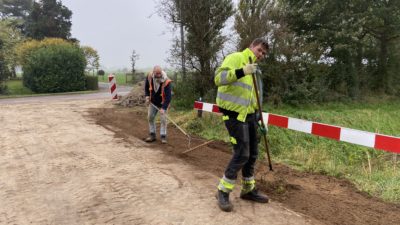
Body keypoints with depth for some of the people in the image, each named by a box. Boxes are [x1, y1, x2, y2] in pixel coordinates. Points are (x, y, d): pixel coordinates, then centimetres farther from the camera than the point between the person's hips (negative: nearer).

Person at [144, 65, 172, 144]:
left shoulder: (166, 82, -31)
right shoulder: (149, 76, -18)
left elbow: (168, 96, -33)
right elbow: (146, 86, 4)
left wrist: (163, 108, -40)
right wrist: (147, 96, -8)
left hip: (162, 103, -4)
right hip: (153, 102, 4)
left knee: (163, 119, -6)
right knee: (150, 117, 8)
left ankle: (163, 136, 6)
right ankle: (152, 135, 20)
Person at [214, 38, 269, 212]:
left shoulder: (254, 68, 20)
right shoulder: (235, 58, -8)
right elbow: (219, 78, -24)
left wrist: (258, 119, 19)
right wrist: (242, 71, -35)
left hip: (248, 114, 9)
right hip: (234, 114, -9)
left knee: (252, 153, 11)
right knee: (242, 154, -10)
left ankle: (248, 190, 27)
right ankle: (223, 192, 6)